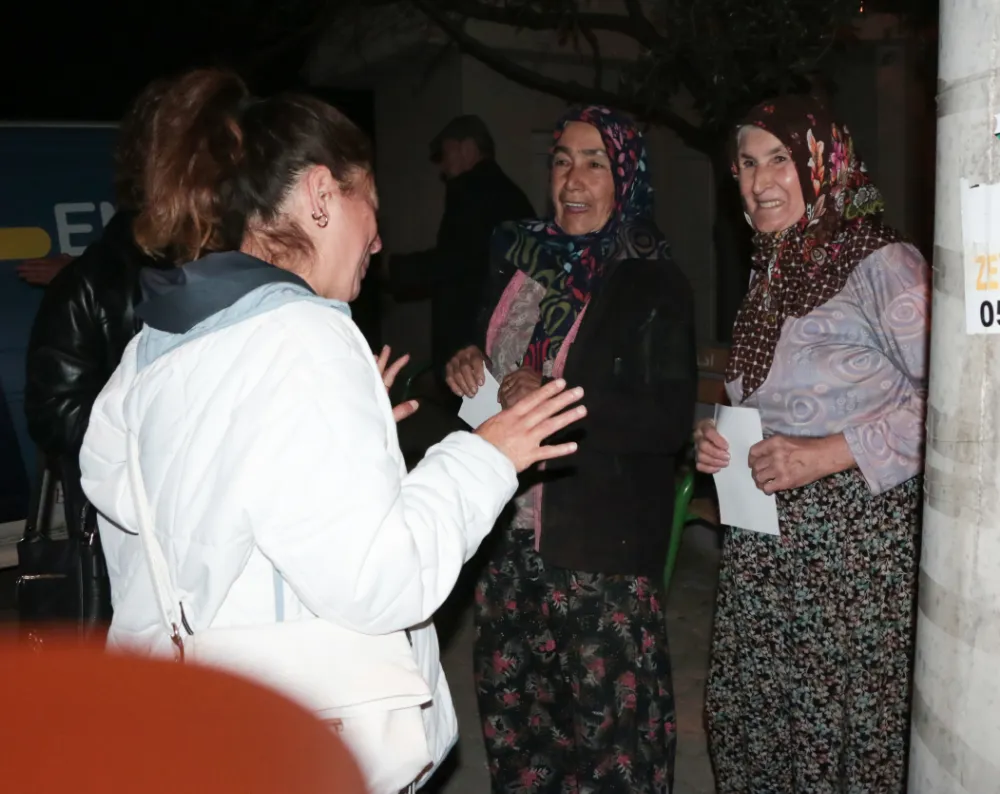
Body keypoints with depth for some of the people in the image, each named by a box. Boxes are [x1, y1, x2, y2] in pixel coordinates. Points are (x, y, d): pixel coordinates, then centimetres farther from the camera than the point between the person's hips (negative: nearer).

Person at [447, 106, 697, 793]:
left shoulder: (654, 284, -9)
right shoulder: (526, 260, 11)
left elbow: (671, 421, -17)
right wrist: (469, 365, 3)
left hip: (602, 543, -6)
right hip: (514, 527, 7)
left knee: (605, 708, 4)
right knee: (511, 696, 17)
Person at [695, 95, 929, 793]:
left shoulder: (881, 263, -10)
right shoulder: (773, 270, 15)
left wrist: (830, 453, -20)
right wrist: (719, 441, 6)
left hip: (854, 536, -7)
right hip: (763, 540, 7)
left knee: (844, 725, 1)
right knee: (748, 715, 11)